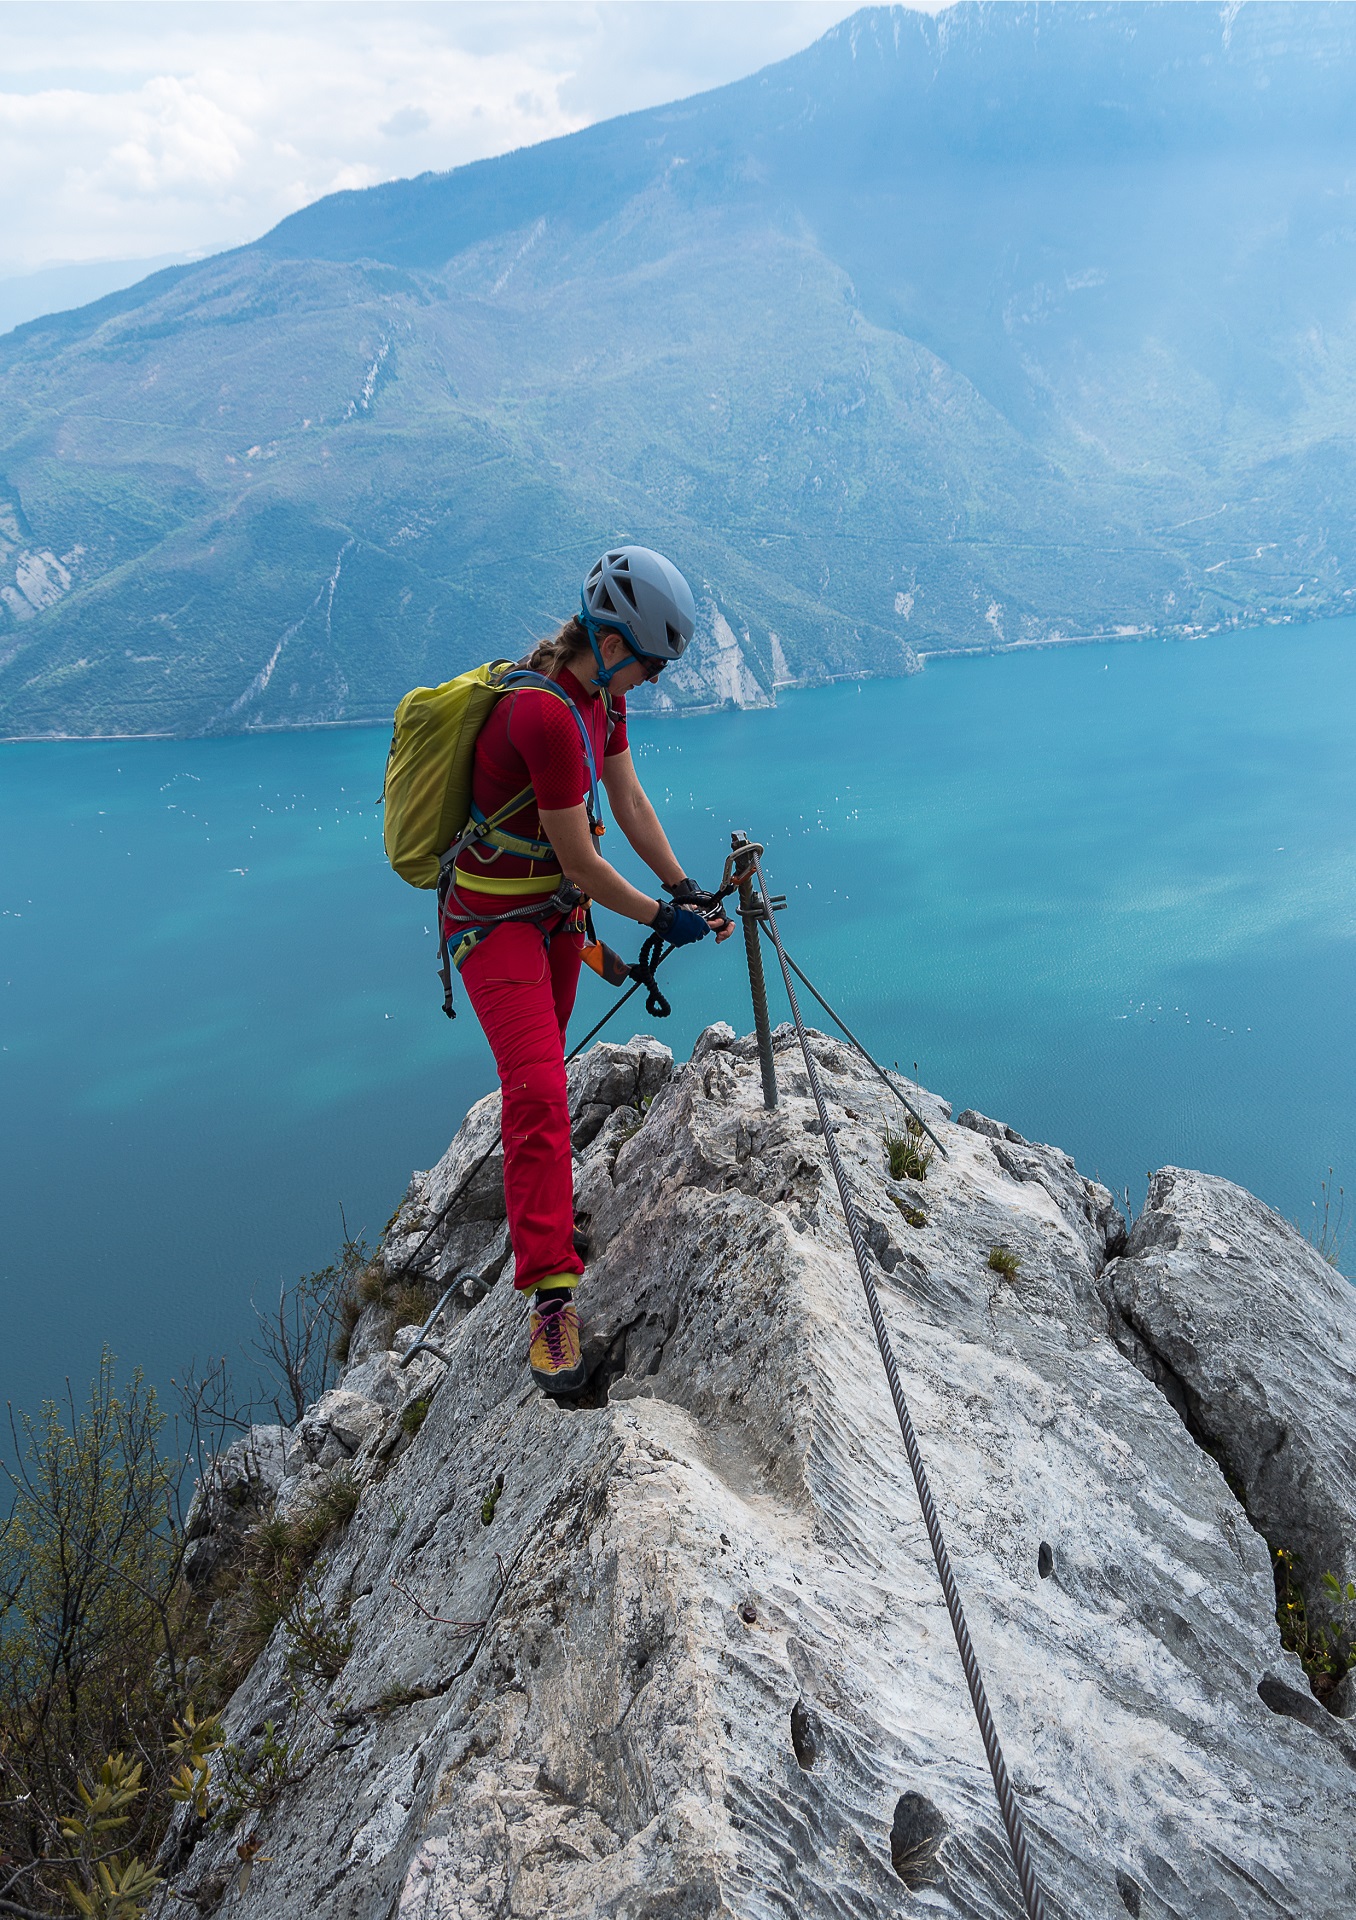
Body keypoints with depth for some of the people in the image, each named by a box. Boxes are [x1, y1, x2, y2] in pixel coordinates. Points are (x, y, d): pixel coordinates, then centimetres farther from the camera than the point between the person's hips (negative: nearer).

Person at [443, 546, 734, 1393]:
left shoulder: (600, 693, -1)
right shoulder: (547, 717, -30)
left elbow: (630, 799, 7)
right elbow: (583, 863, -25)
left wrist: (684, 888, -1)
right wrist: (661, 919, -14)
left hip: (555, 910, 9)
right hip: (496, 922, -9)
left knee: (541, 1066, 24)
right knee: (539, 1089, -19)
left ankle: (542, 1210, 46)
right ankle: (551, 1296, -18)